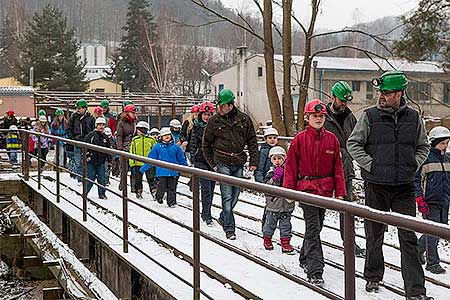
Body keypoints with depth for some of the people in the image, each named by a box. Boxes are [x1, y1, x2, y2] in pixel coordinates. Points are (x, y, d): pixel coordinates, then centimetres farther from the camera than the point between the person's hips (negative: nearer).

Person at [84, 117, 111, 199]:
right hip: (91, 161, -4)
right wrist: (87, 156, -11)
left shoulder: (105, 137, 12)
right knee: (90, 178, -1)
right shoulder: (91, 135, -3)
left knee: (102, 179, 3)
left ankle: (102, 194, 14)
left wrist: (109, 160, 14)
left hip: (101, 162, 4)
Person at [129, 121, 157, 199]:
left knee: (151, 178, -3)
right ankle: (138, 193, 21)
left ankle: (154, 192, -1)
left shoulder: (151, 139, 2)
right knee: (138, 179, 9)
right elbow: (132, 152, 5)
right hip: (137, 163, 2)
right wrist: (131, 163, 0)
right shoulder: (135, 140, 5)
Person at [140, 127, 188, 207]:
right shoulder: (157, 147, 1)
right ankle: (159, 197, 26)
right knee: (162, 187, -1)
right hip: (162, 172, -1)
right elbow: (151, 158, 6)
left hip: (173, 172, 1)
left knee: (172, 188, 4)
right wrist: (143, 168, 5)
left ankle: (172, 202, 14)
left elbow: (182, 159, 14)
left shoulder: (175, 147, 6)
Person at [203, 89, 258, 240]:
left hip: (239, 163, 3)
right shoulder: (214, 121, 0)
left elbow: (252, 141, 9)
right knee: (227, 196, -6)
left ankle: (223, 218, 33)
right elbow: (206, 144, 9)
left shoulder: (244, 119, 3)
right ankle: (229, 229, -2)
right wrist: (212, 164, 6)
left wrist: (253, 161, 2)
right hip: (222, 163, -2)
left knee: (235, 195, 10)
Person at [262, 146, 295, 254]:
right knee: (270, 223, 9)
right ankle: (267, 239, 28)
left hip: (286, 204, 2)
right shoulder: (271, 172, -3)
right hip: (273, 204, -2)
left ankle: (285, 243, 11)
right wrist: (276, 177, -22)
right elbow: (267, 186, -14)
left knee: (286, 224, 6)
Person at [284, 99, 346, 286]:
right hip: (306, 188, -4)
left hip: (325, 190, 4)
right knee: (313, 228, -9)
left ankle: (305, 258, 37)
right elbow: (291, 166, -1)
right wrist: (289, 191, -5)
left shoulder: (331, 139, 4)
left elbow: (338, 167, 6)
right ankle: (315, 271, -10)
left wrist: (340, 191, 2)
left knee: (317, 226, 16)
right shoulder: (300, 139, -4)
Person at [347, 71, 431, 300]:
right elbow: (353, 143, 1)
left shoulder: (413, 117, 4)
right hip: (376, 186, -1)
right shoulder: (370, 116, -3)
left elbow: (423, 147, 16)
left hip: (404, 187, 1)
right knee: (374, 235, 11)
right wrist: (370, 164, -9)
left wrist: (413, 165, 0)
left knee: (409, 239, -1)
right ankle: (373, 278, 30)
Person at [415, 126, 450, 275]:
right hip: (430, 202, -7)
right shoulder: (425, 158, -8)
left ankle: (418, 251, 28)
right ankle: (432, 262, 2)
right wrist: (419, 199, -14)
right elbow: (416, 179, -8)